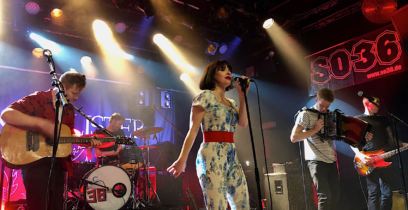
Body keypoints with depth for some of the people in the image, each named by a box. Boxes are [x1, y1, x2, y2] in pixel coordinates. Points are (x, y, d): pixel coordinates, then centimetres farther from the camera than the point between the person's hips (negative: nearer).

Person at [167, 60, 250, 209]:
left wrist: (242, 96, 3)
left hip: (231, 157, 8)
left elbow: (243, 123, 3)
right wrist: (182, 159, -12)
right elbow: (193, 130, -7)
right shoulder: (205, 96, -1)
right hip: (212, 156, -7)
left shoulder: (231, 102, 20)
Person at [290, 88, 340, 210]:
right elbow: (294, 137, -12)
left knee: (335, 195, 8)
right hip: (316, 161, -7)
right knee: (325, 196, -11)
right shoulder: (306, 114, -5)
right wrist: (315, 129, -16)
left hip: (331, 160, 7)